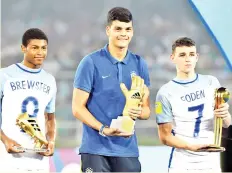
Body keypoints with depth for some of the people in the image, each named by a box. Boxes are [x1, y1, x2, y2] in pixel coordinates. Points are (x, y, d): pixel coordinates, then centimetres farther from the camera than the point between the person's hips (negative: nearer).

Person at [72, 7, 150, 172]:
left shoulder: (139, 64, 9)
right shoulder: (91, 62, -3)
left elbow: (146, 109, 12)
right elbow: (78, 107, -4)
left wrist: (139, 112, -13)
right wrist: (103, 129, -18)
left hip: (128, 150, 4)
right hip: (96, 149, -4)